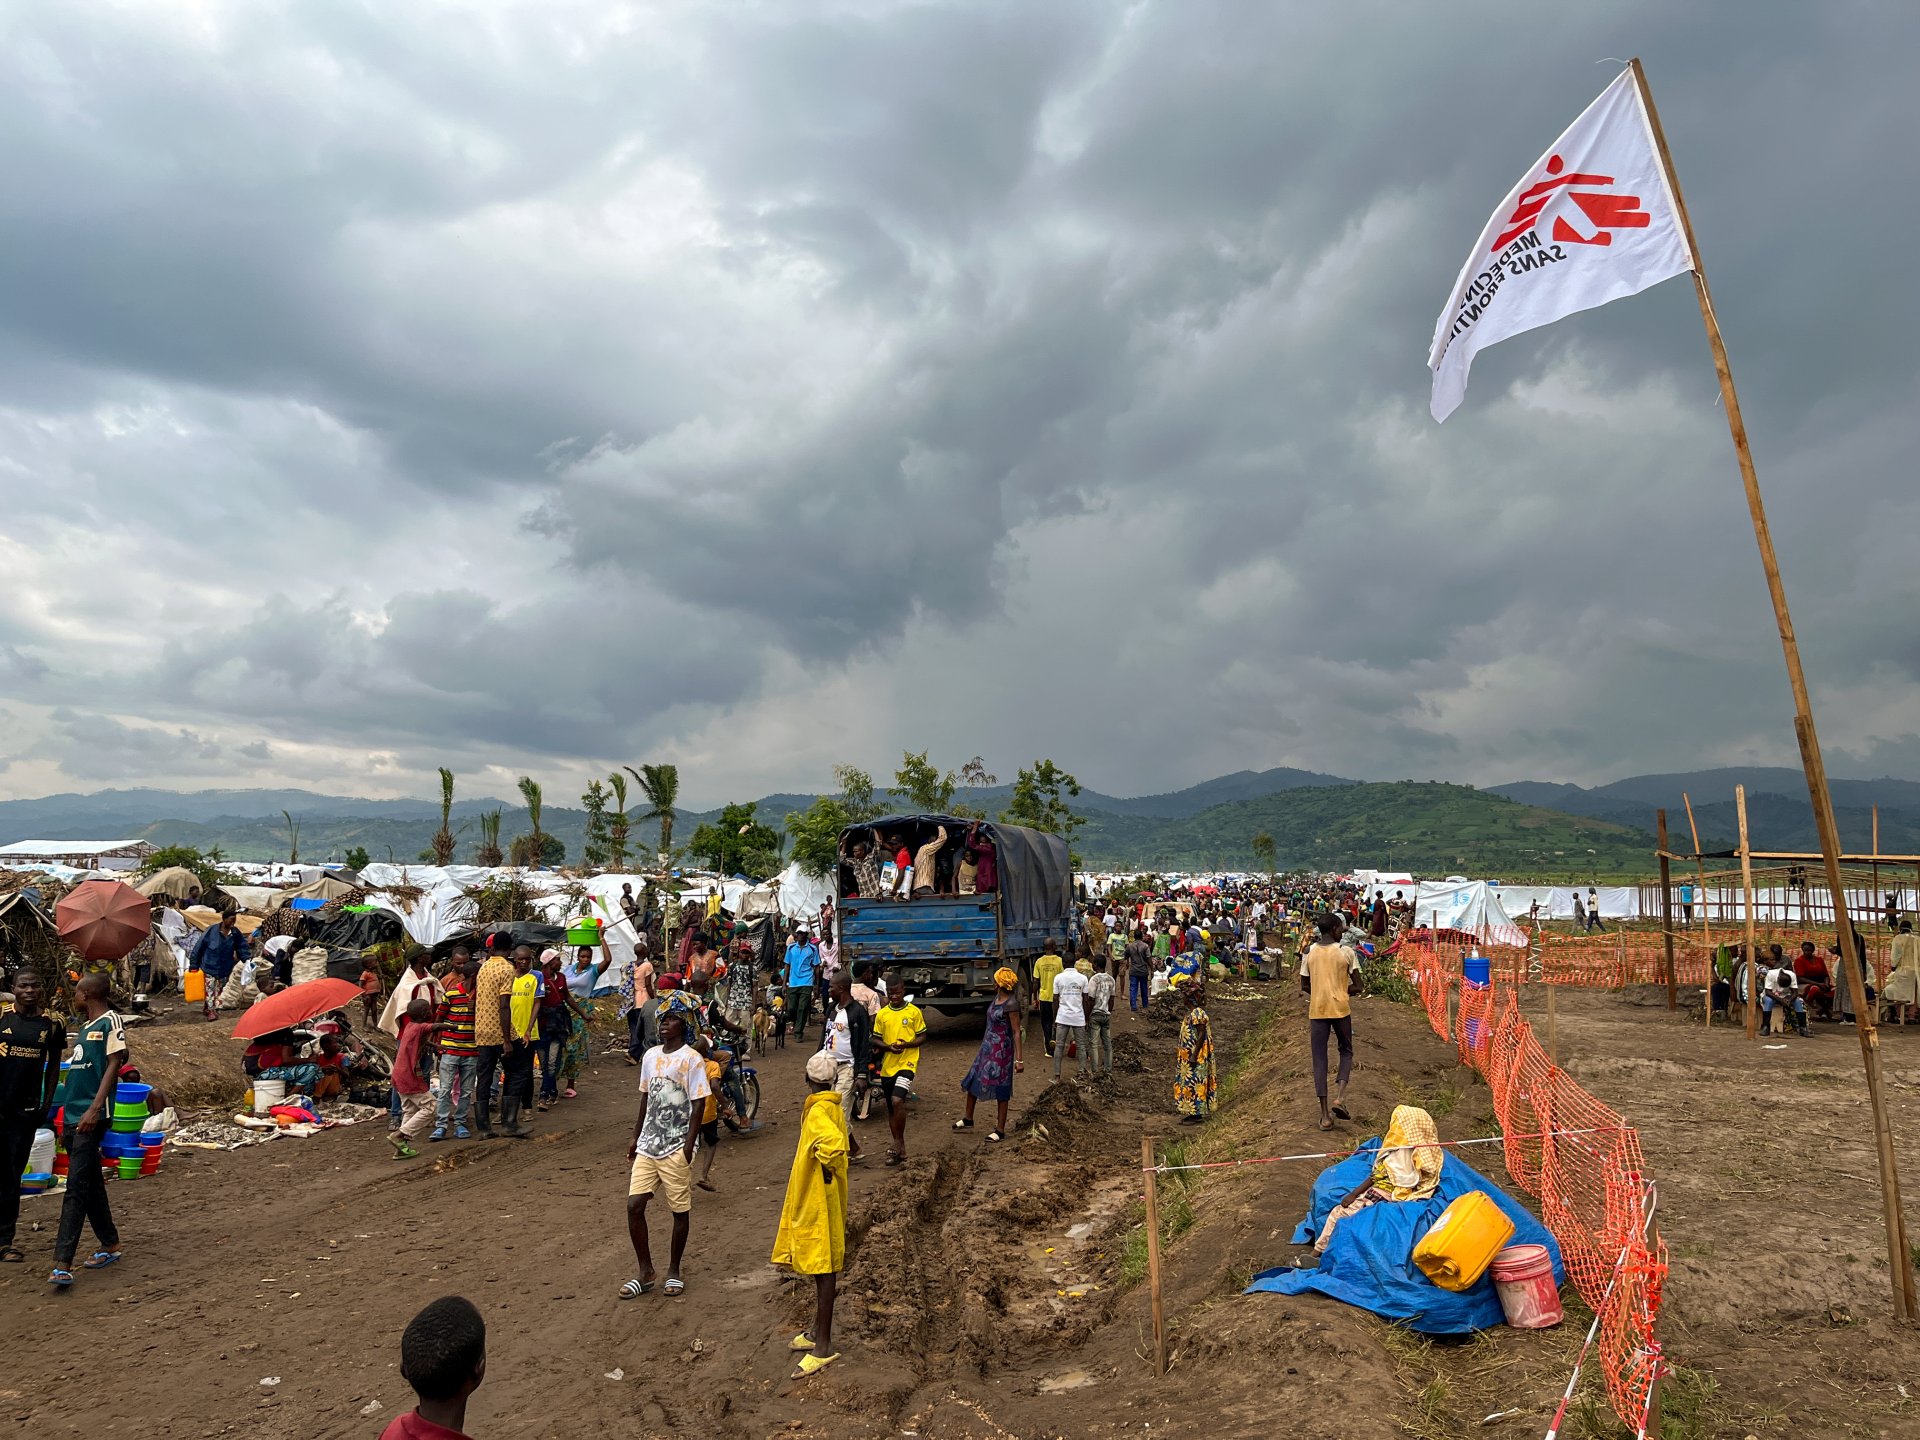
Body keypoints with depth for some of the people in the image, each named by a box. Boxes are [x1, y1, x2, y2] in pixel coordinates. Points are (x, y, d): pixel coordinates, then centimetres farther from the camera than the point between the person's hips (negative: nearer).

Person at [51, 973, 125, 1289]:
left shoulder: (110, 1022, -9)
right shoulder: (85, 1026, 17)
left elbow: (114, 1065, -15)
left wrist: (94, 1108, -21)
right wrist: (69, 1109, 16)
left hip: (90, 1117, -9)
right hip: (73, 1115, 9)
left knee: (77, 1187, -11)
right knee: (91, 1184, 14)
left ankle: (62, 1264, -13)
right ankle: (110, 1245, 23)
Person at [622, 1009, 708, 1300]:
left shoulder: (691, 1059, -10)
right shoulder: (651, 1056, 8)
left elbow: (698, 1104, -11)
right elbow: (646, 1098, 16)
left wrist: (689, 1144, -16)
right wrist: (635, 1136, 15)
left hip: (676, 1148, -5)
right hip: (648, 1145, 5)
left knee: (680, 1210, 5)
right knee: (634, 1205, 0)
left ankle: (674, 1271, 22)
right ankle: (646, 1271, 15)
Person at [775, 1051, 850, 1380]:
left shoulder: (818, 1112, -22)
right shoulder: (832, 1107, 6)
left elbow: (835, 1143, -41)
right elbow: (843, 1141, 19)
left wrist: (826, 1169, -25)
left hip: (819, 1202, -10)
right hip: (813, 1202, 10)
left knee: (823, 1269, -2)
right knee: (821, 1268, 19)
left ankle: (823, 1346, 5)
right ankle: (818, 1331, 32)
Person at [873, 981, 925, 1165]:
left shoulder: (914, 1012, -3)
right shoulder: (881, 1014, 5)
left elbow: (922, 1036, 1)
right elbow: (876, 1039, 8)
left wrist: (907, 1044, -16)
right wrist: (889, 1047, -13)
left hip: (907, 1062, -4)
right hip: (887, 1064, 4)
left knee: (897, 1101, -23)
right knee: (891, 1108, 11)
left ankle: (898, 1143, -6)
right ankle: (900, 1148, 24)